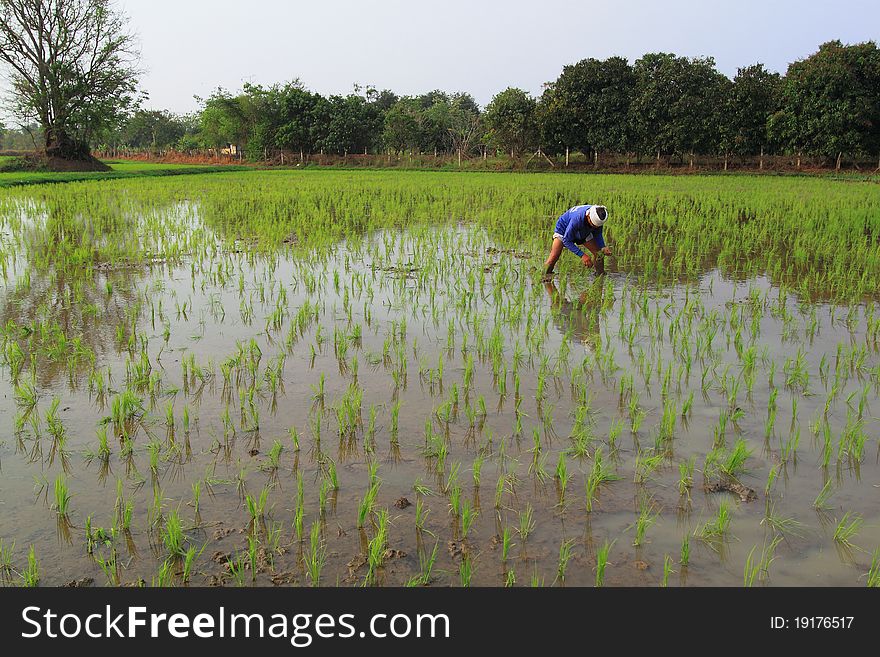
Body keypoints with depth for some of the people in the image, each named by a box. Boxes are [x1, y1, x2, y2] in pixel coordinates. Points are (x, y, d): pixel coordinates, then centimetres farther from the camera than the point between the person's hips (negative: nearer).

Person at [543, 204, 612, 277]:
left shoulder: (598, 219, -27)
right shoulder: (577, 219, -44)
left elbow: (598, 235, -8)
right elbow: (566, 240, -36)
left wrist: (603, 248, -27)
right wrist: (582, 255, -42)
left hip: (583, 232, 5)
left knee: (599, 253, -5)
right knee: (554, 257, -22)